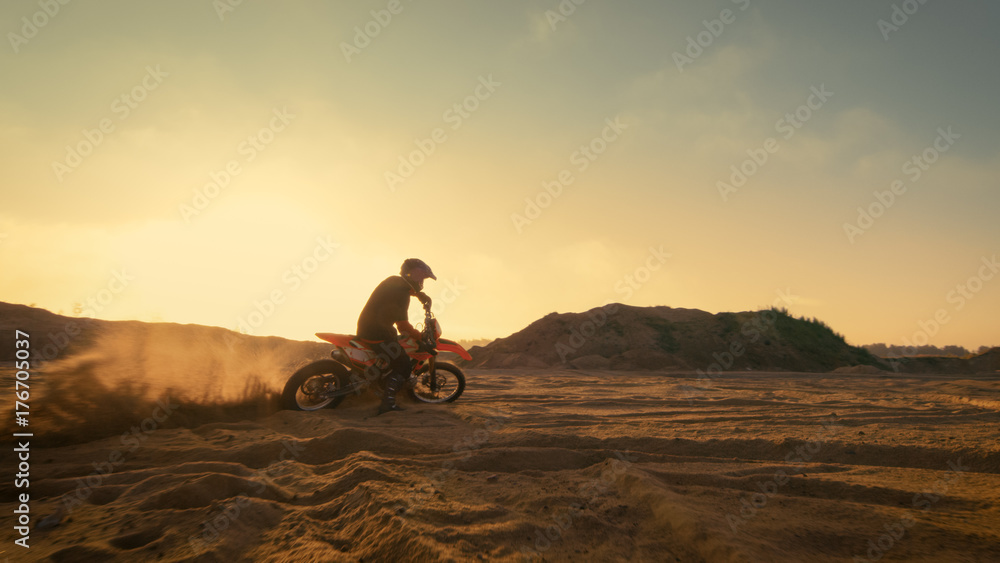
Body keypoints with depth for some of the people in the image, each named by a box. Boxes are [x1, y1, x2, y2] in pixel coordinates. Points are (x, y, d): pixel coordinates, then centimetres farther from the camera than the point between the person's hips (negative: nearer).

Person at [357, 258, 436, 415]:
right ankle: (388, 403, -11)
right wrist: (422, 337, -11)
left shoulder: (394, 281, 6)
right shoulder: (401, 293, -22)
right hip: (376, 333, -10)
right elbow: (403, 326, -22)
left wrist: (420, 294, 20)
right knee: (403, 364, -10)